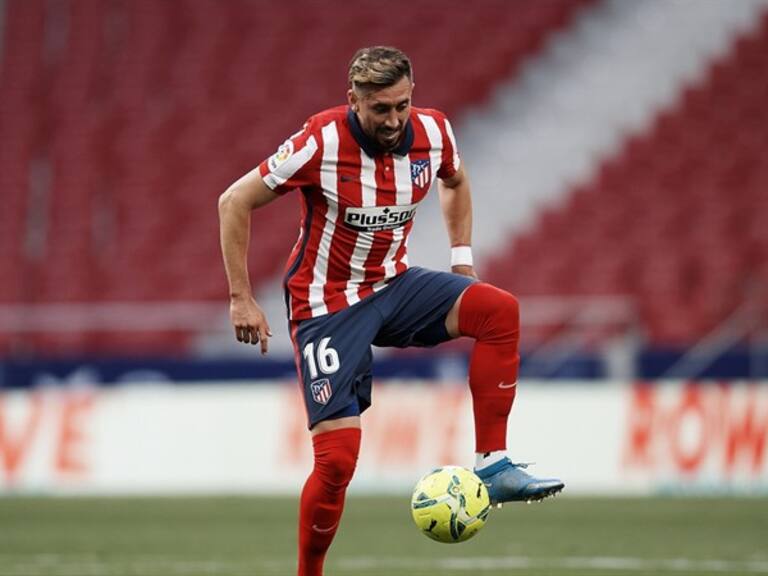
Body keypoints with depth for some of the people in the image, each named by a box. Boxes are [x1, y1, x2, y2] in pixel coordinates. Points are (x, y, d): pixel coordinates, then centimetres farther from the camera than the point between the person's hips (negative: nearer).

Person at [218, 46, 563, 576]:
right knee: (337, 458, -12)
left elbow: (455, 181, 19)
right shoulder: (322, 143, -22)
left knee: (500, 310, -22)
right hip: (328, 306, -4)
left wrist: (463, 260, 10)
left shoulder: (433, 133, -8)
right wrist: (242, 299, -14)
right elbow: (234, 203, -13)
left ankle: (493, 467, -18)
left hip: (393, 284, 5)